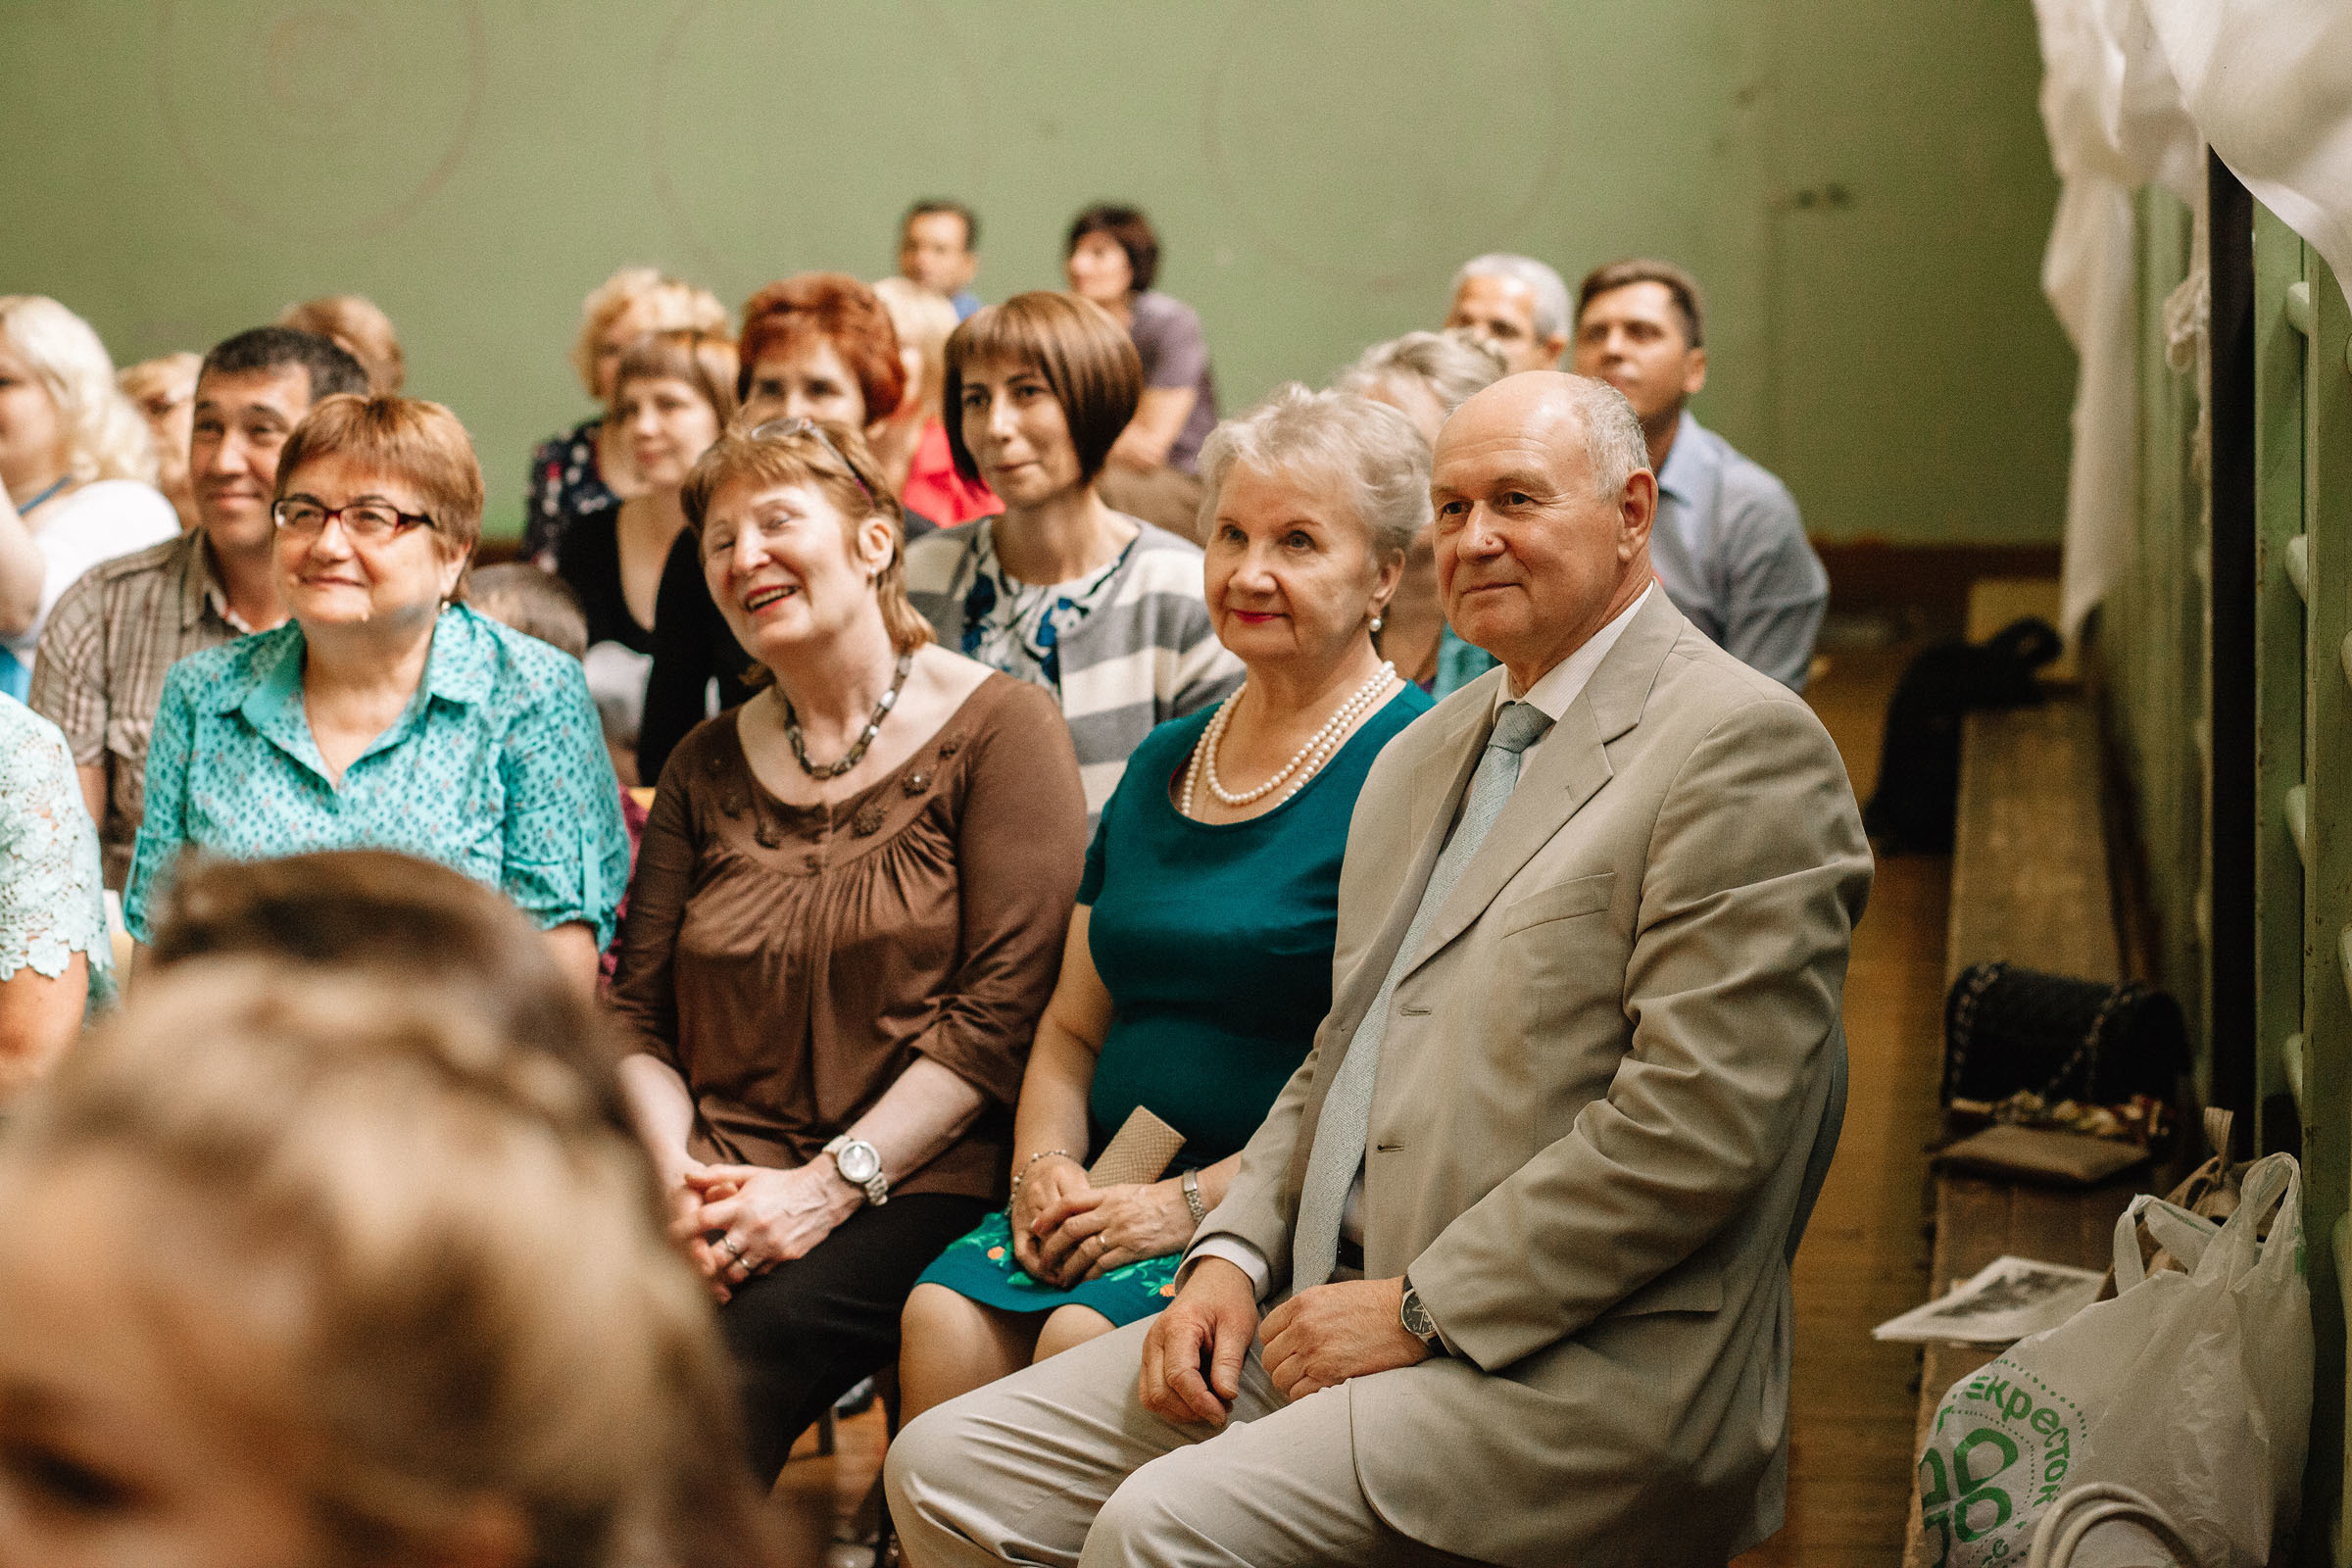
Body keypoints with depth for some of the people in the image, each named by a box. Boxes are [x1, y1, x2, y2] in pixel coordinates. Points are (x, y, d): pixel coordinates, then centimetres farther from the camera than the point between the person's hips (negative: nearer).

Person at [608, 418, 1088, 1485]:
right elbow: (634, 1010, 14)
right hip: (721, 1185, 4)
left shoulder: (998, 729, 2)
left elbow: (1002, 1010, -7)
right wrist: (679, 1178, -6)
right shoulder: (707, 766, 19)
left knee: (755, 1342, -33)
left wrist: (831, 1185, -14)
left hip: (916, 1185, -4)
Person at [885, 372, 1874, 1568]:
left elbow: (1697, 1126, -17)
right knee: (947, 1470, -4)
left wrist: (1420, 1309, -15)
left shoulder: (1745, 749, -8)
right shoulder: (1423, 757, 21)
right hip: (1323, 1307, 9)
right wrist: (1231, 1254, 5)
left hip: (1577, 1369, -8)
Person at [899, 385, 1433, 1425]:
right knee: (946, 1313, -21)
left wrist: (1192, 1204, -16)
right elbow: (1074, 1027, 22)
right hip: (1113, 1192, 6)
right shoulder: (1164, 762, 18)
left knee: (1083, 1337, -30)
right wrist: (1046, 1163, 1)